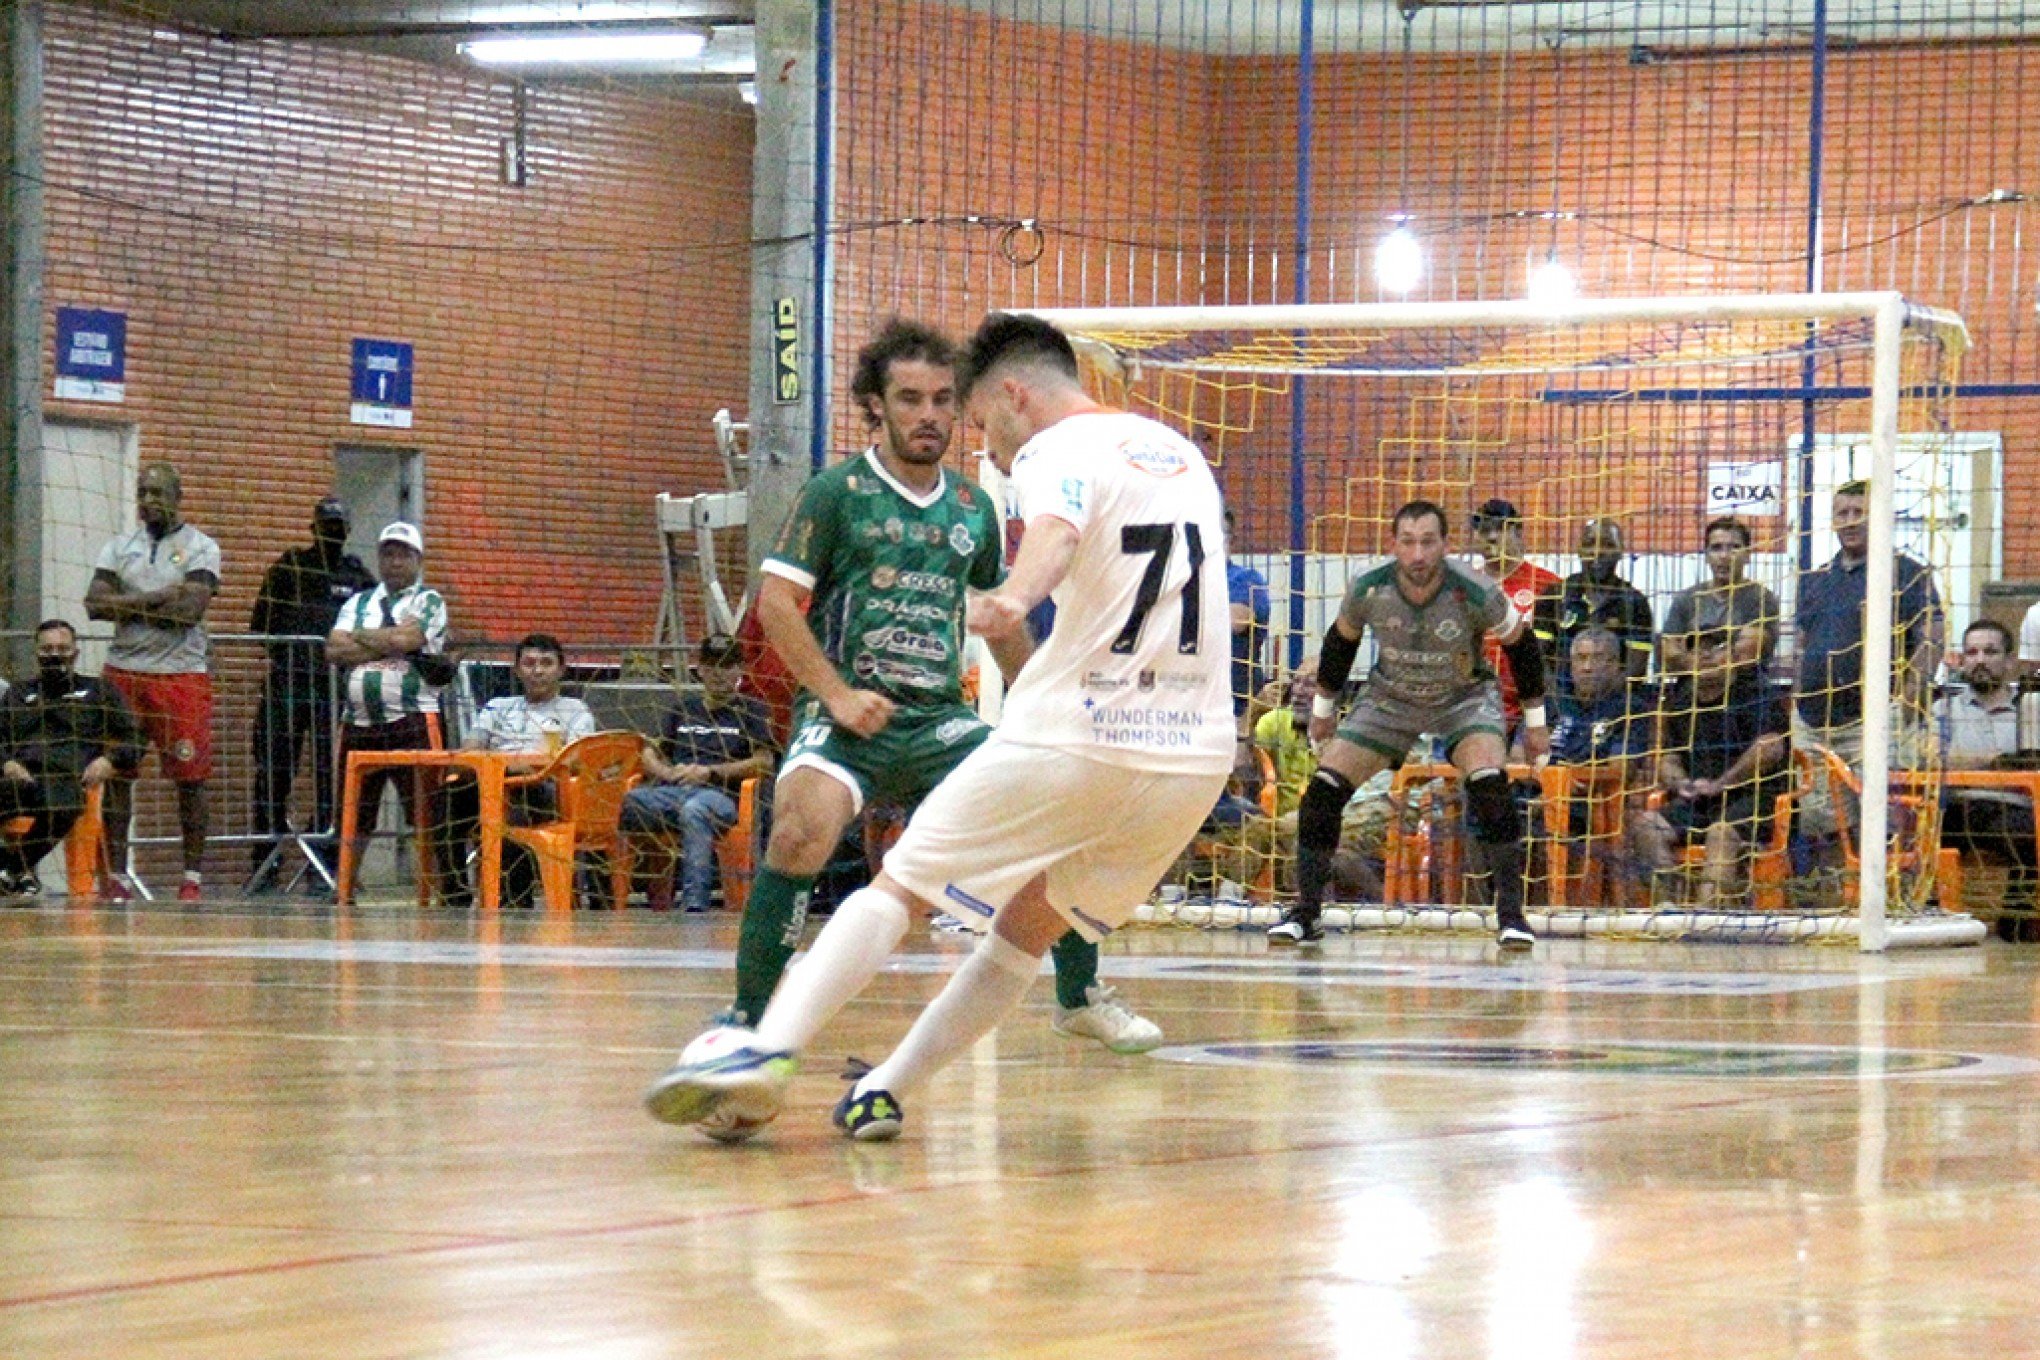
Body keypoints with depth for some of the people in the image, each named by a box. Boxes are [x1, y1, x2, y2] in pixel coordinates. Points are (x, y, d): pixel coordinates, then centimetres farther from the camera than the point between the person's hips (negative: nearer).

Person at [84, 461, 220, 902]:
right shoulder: (119, 547, 12)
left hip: (182, 673, -3)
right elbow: (95, 604, -3)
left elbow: (190, 609, -14)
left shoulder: (200, 548, 0)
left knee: (189, 777, -2)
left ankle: (193, 875, 5)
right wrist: (161, 598, -10)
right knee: (116, 775, 1)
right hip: (122, 671, 3)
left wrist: (130, 607, -8)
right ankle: (117, 874, 5)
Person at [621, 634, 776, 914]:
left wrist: (711, 772, -5)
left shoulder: (750, 711, 17)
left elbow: (763, 762, 4)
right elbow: (649, 755, 24)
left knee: (694, 811, -43)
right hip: (672, 791, 4)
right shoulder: (682, 709, 29)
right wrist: (668, 772, 1)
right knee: (626, 802, -34)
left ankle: (695, 902, -54)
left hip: (719, 794, -3)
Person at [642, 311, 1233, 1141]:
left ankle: (768, 1050, -12)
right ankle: (885, 1091, 13)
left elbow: (1057, 529, -30)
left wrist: (1015, 597, -49)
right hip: (1196, 756, 7)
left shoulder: (1058, 453, -4)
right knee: (1026, 931, 20)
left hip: (1072, 745, -7)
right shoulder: (1182, 456, 20)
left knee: (897, 888, 3)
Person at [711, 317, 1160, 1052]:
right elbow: (776, 602, -6)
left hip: (940, 718, 5)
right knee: (801, 833, -32)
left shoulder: (973, 510, 14)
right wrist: (836, 694, -16)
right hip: (850, 715, -5)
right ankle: (746, 1015, -18)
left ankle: (1080, 998, 13)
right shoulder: (838, 492, -1)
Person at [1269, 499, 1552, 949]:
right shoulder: (1368, 591, -22)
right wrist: (1323, 707, 12)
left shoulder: (1474, 592, -28)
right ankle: (1306, 912, 3)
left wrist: (1535, 720, -2)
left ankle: (1511, 912, -18)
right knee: (1323, 789, -11)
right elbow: (1340, 641, 1)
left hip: (1464, 696, -2)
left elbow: (1522, 644, -9)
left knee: (1490, 785, -29)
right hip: (1391, 697, 2)